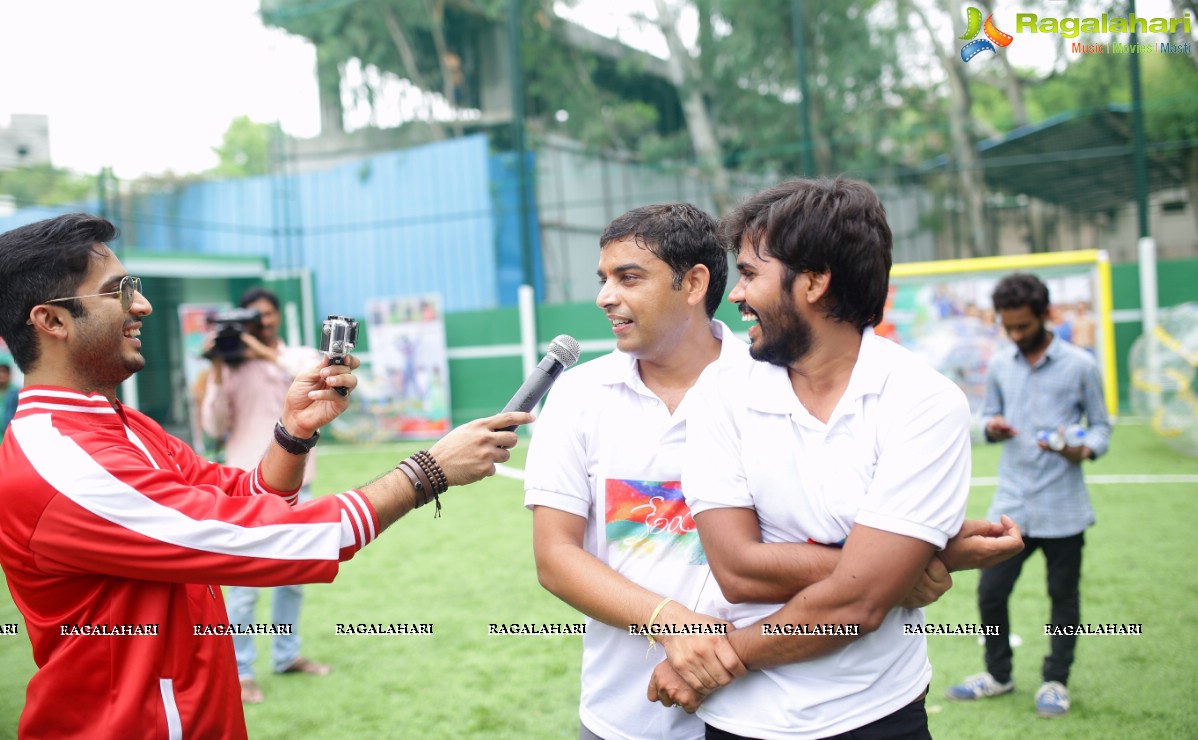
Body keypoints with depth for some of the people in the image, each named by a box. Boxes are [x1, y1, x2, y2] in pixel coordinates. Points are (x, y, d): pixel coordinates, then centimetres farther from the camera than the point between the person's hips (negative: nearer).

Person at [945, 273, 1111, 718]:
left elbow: (1101, 425, 1)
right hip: (1011, 505, 3)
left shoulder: (1080, 365, -4)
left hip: (1062, 509, -3)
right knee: (990, 592, 5)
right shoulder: (999, 366, 6)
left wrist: (1084, 450, -21)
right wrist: (992, 427, -8)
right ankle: (998, 675, 26)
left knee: (1063, 597, 9)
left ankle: (1055, 682, 27)